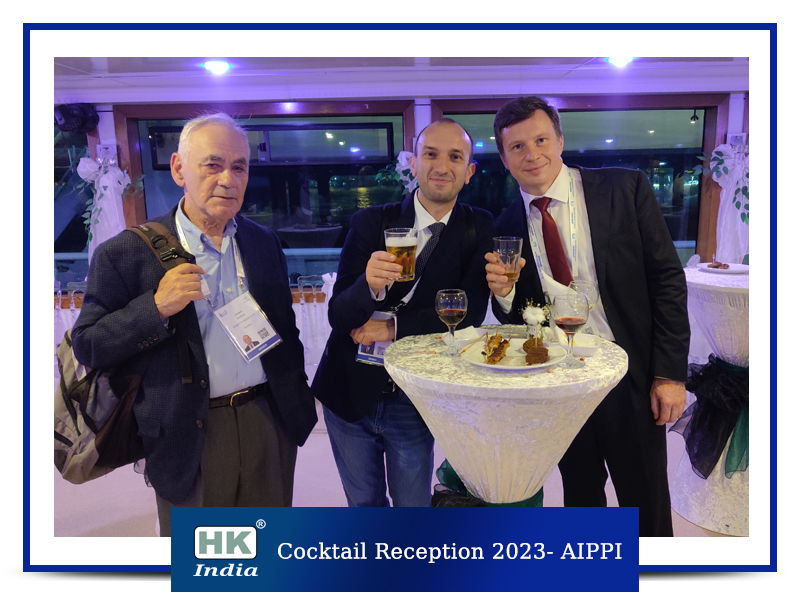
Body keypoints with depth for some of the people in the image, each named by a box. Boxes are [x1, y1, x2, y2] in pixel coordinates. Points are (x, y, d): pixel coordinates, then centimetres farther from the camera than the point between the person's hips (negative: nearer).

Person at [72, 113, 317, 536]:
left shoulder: (264, 243, 5)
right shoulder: (127, 254, -9)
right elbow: (87, 347, -8)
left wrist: (299, 402, 12)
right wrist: (155, 308, -23)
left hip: (269, 422, 4)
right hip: (190, 437, -3)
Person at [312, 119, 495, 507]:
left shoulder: (478, 230, -5)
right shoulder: (370, 222, -7)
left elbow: (469, 313, -12)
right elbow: (338, 315, -14)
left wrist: (394, 327, -15)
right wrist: (369, 285, -35)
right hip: (349, 390, 1)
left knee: (413, 504, 15)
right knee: (364, 503, 21)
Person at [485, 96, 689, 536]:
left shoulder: (625, 189, -7)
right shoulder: (507, 227, 0)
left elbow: (667, 280, -6)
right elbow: (513, 320, 6)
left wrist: (670, 373, -9)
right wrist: (504, 294, -17)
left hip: (630, 380, -2)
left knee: (646, 504, 13)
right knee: (580, 496, 20)